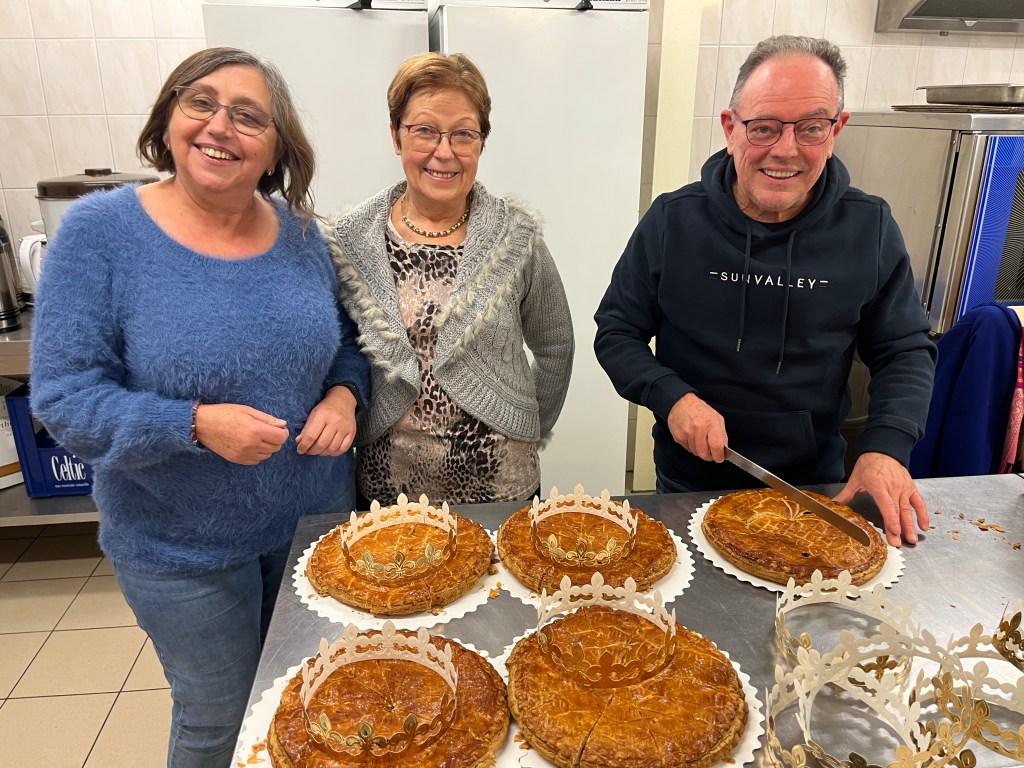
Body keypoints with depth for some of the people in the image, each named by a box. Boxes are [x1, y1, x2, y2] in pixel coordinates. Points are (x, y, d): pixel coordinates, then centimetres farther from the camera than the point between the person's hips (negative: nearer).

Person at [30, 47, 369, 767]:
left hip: (316, 514, 4)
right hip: (182, 545, -3)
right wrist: (196, 424, -29)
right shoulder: (100, 230, -15)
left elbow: (346, 338, 7)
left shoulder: (299, 229, -4)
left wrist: (344, 396, -14)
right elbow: (64, 396, -15)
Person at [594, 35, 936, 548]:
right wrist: (671, 398, -23)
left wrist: (887, 445, -16)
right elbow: (616, 334, -6)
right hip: (689, 484, -1)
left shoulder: (870, 229, -8)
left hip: (817, 484, 1)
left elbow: (904, 351, 1)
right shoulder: (672, 220, -12)